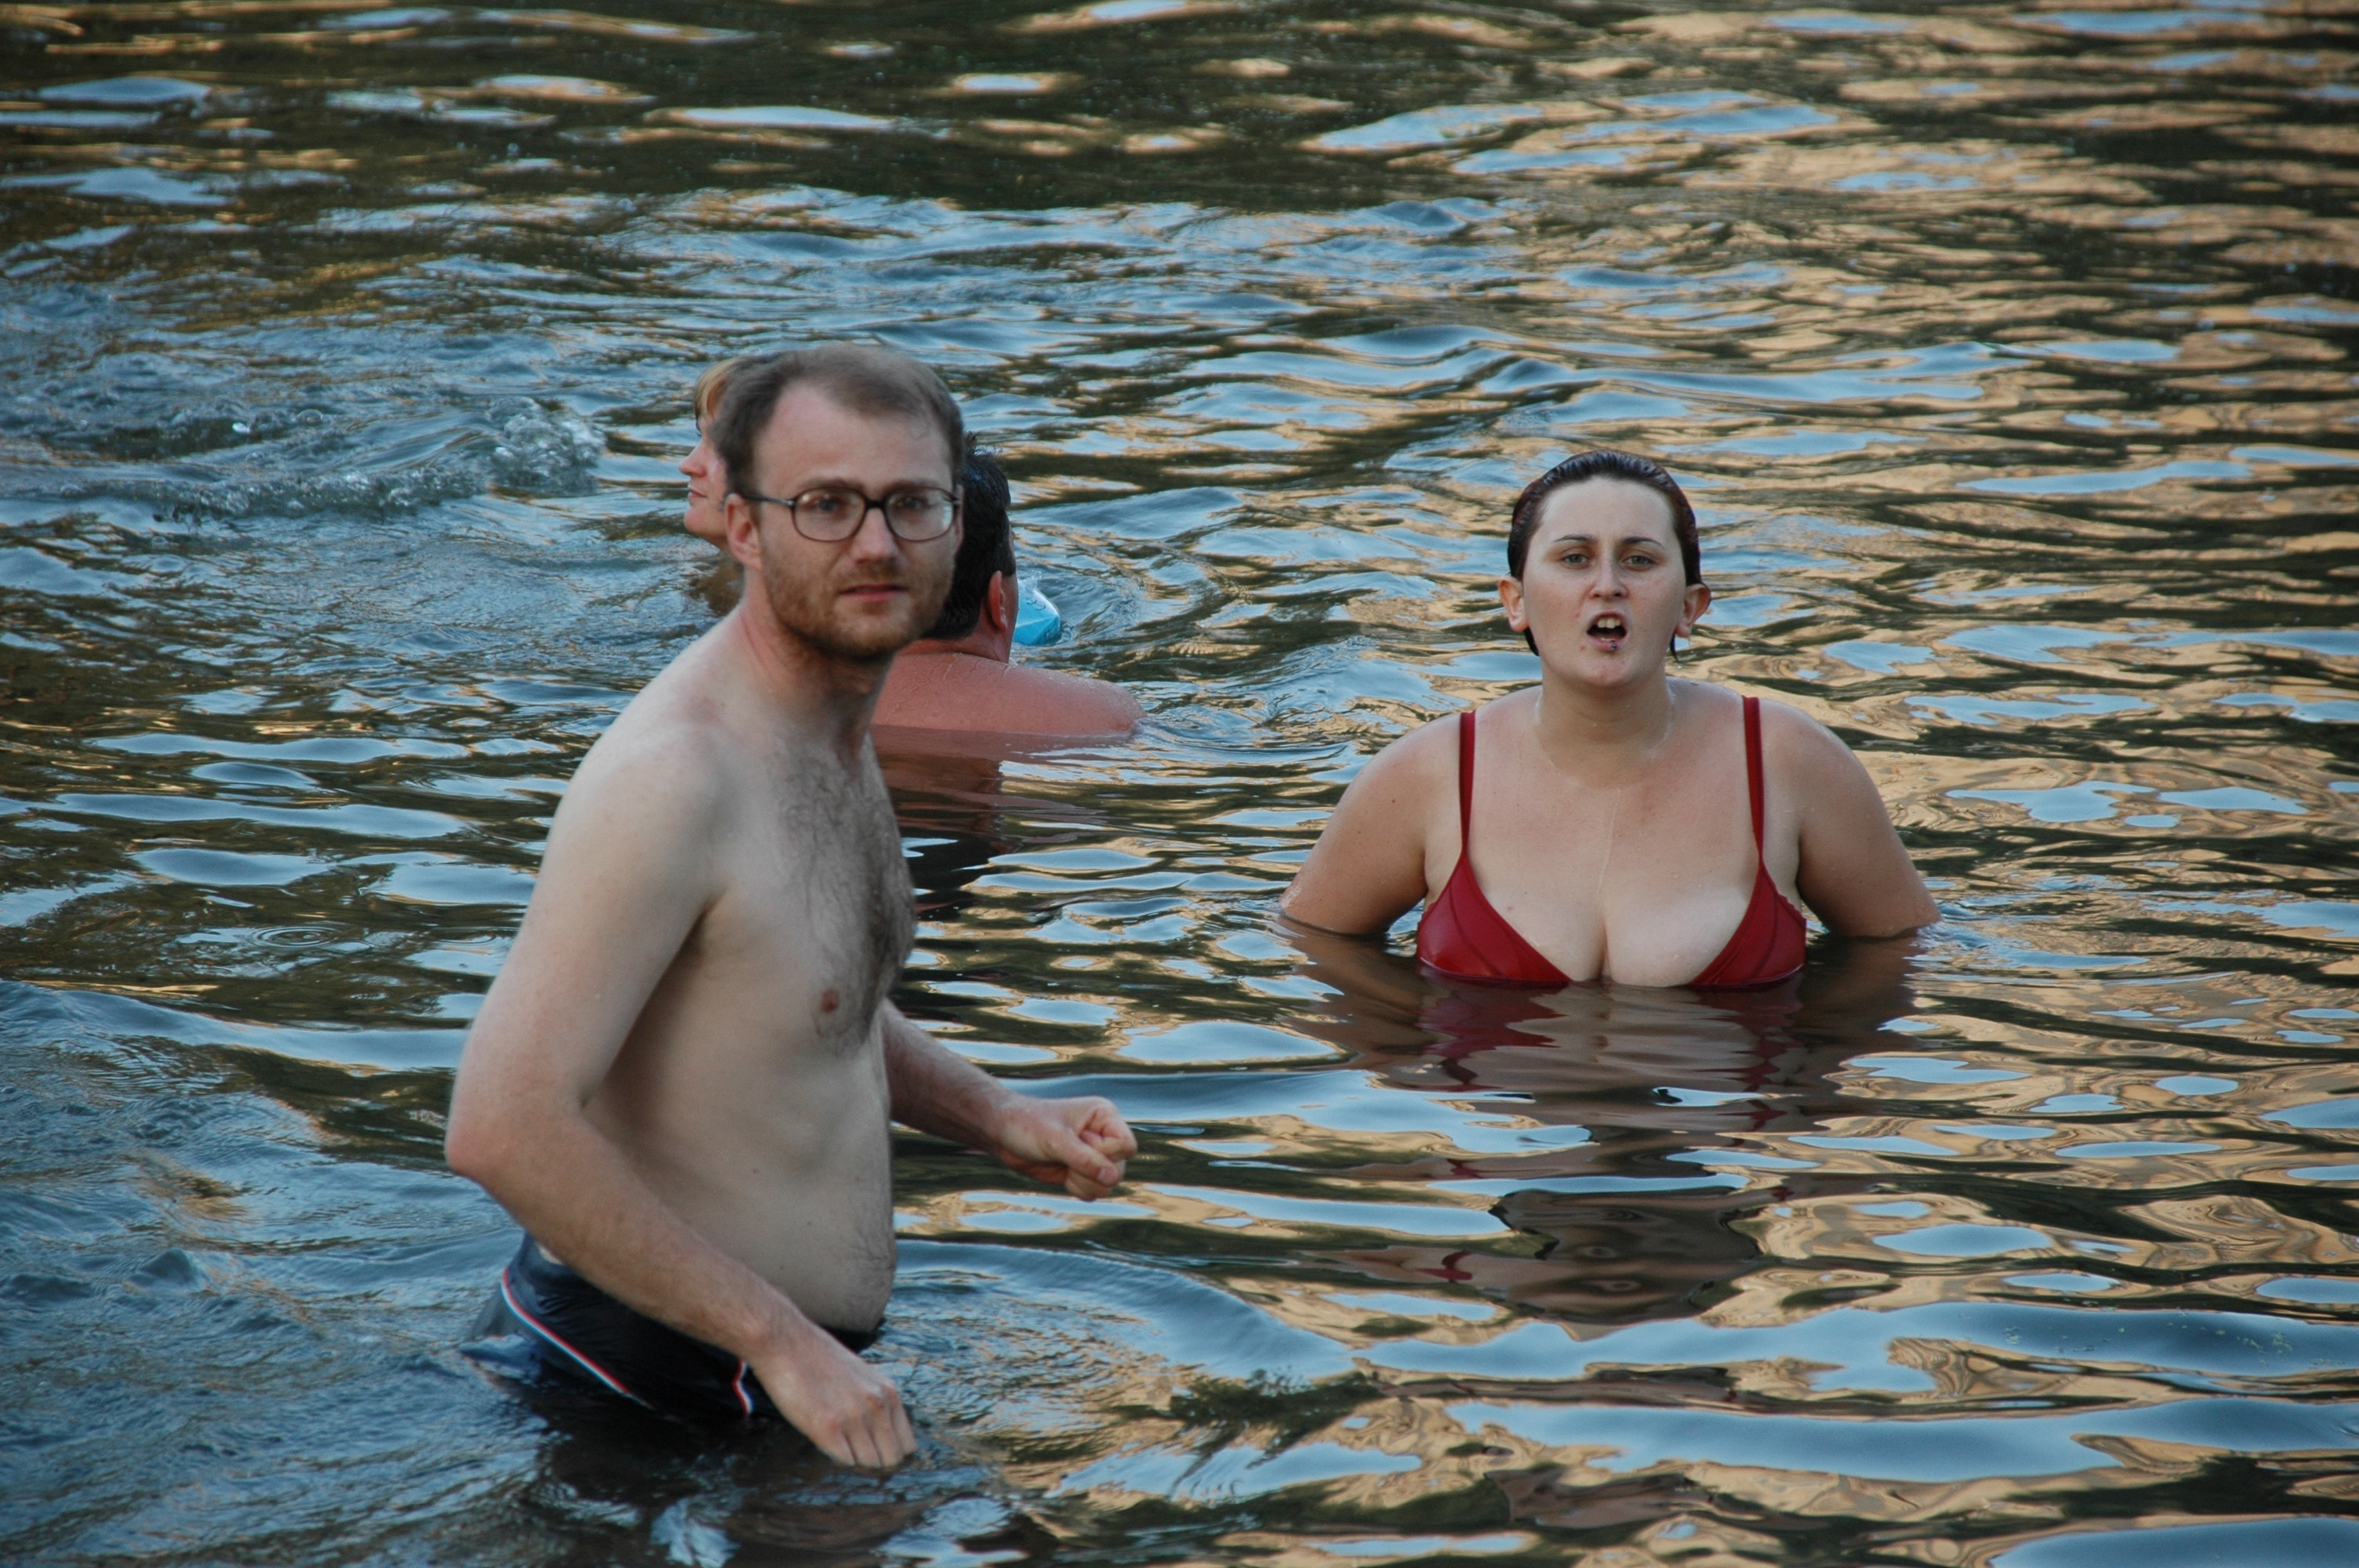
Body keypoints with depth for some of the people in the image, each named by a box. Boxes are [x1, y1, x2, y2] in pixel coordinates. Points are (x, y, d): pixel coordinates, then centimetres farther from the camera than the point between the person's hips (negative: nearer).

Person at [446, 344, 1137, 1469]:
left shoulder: (834, 727, 8)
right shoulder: (673, 773, -23)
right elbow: (504, 1125, -29)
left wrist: (996, 1118, 8)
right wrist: (784, 1340, -26)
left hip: (800, 1366, 9)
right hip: (645, 1381, -9)